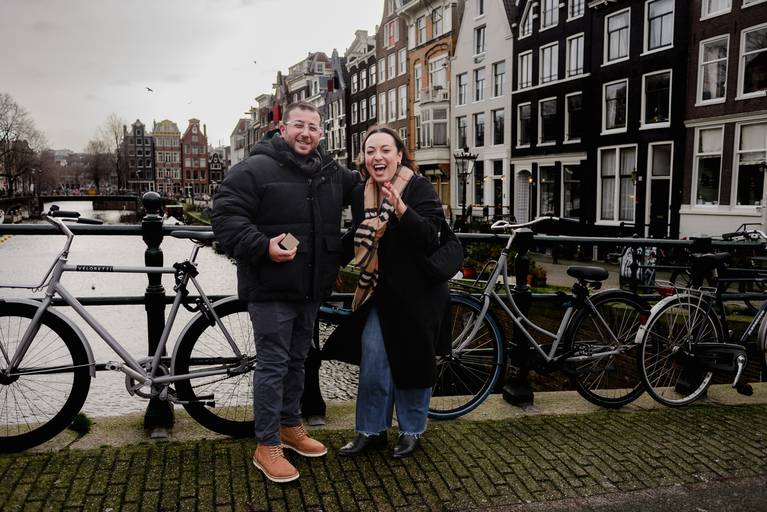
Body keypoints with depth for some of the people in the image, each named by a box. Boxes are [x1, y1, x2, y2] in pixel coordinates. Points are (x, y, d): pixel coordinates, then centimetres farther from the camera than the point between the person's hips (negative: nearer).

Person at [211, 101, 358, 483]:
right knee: (273, 365, 0)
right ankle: (267, 447, 14)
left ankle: (290, 426, 36)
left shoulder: (331, 173, 11)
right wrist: (263, 246, -26)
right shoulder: (255, 169, -11)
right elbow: (225, 214, -16)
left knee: (297, 361, 19)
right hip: (271, 289, -7)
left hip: (311, 290, 7)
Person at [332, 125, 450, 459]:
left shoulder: (420, 189, -12)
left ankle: (411, 430, 26)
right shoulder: (360, 194, 5)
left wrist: (401, 209, -38)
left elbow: (430, 239, -26)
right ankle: (371, 430, 19)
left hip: (416, 292, -4)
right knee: (373, 362, 3)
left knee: (412, 362, 7)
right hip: (378, 292, 5)